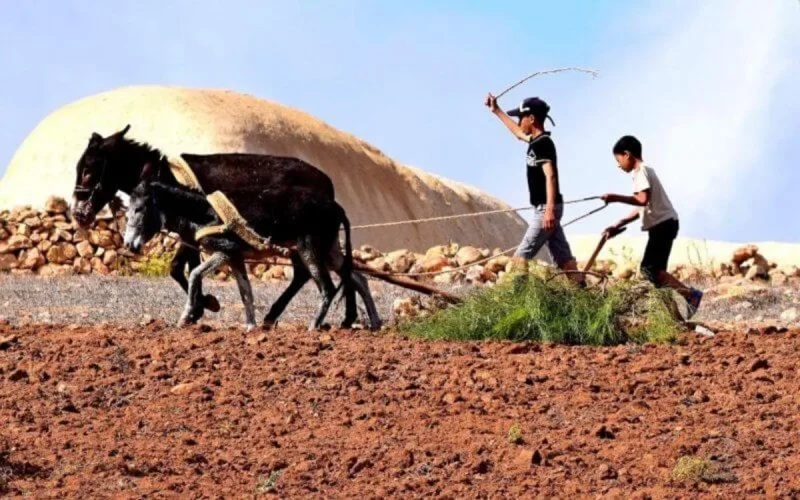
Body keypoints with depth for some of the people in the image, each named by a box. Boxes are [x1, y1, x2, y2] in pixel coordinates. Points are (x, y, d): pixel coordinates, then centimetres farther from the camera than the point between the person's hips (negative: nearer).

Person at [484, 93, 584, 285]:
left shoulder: (543, 144, -15)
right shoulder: (536, 140, 13)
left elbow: (550, 176, -26)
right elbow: (518, 132, 36)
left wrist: (549, 210, -35)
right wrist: (496, 111, 42)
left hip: (545, 209, -10)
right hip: (547, 209, 10)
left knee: (521, 256, -10)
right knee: (563, 257, 5)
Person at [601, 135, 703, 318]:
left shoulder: (641, 171, -9)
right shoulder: (645, 171, 22)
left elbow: (643, 199, -24)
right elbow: (641, 208, 23)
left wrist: (616, 198, -18)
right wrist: (617, 226, 22)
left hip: (663, 224, -10)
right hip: (664, 224, 10)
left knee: (650, 269, -15)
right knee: (654, 269, 7)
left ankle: (690, 294, -22)